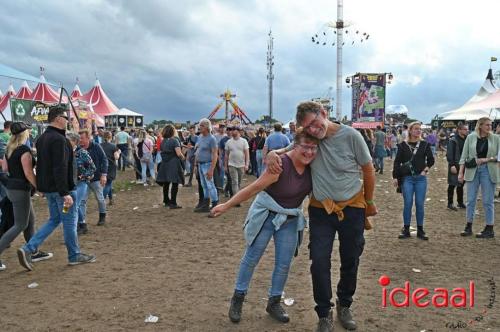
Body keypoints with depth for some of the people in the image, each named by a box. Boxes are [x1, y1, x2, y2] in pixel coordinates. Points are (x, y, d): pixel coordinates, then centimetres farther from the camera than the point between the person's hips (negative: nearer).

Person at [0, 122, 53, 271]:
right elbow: (28, 173, -20)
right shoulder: (24, 150, -18)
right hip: (21, 189, -9)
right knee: (20, 225, -2)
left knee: (31, 220, 17)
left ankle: (35, 253, 26)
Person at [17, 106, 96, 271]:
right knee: (69, 221, 5)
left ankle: (28, 249, 8)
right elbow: (60, 168, -26)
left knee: (54, 219, 18)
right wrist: (65, 193, -26)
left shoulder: (41, 138, 11)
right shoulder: (59, 139, -20)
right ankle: (74, 255, 18)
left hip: (47, 188, 9)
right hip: (61, 188, -9)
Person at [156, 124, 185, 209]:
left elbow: (161, 152, 15)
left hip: (164, 164, 7)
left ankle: (166, 201, 23)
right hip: (174, 164, -7)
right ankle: (173, 203, -4)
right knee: (175, 183, -3)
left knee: (166, 183, 13)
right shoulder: (174, 140, -12)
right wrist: (183, 158, -1)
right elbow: (179, 153, -19)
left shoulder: (163, 141, 9)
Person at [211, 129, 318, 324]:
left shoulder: (313, 167, -9)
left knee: (284, 264, 8)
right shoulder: (281, 165, -28)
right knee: (251, 258, 6)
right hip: (265, 215, -5)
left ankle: (274, 303, 26)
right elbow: (254, 188, -25)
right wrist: (226, 206, -22)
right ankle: (238, 298, 23)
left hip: (291, 219, 5)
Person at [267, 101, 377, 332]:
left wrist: (369, 203, 5)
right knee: (319, 262, -3)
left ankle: (344, 306, 37)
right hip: (321, 209, 2)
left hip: (352, 208, -1)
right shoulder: (309, 138, -7)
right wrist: (273, 153, -17)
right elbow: (287, 149, 8)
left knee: (350, 261, 13)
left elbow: (368, 170, -4)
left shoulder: (350, 135, -15)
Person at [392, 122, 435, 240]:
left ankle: (420, 230, 13)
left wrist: (426, 169, 3)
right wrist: (395, 177, -4)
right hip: (407, 178, -1)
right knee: (408, 203, -1)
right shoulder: (403, 145, 1)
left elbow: (431, 159, 15)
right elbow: (397, 161, 1)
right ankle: (406, 229, 9)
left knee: (420, 204, 3)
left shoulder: (425, 144, 6)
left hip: (421, 178, 1)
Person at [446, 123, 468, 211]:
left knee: (461, 185, 15)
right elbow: (449, 154, -15)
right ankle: (450, 203, 10)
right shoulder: (453, 141, -12)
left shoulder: (466, 140, 8)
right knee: (452, 185, 2)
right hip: (455, 166, -7)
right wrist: (452, 165, -21)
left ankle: (460, 202, 26)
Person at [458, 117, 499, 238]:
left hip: (488, 171, -1)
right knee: (470, 200, 6)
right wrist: (461, 172, -2)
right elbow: (464, 156, 2)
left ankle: (489, 229, 12)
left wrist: (486, 159, -13)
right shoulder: (471, 137, 1)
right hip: (472, 170, 1)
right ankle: (468, 227, 16)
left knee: (488, 201, 3)